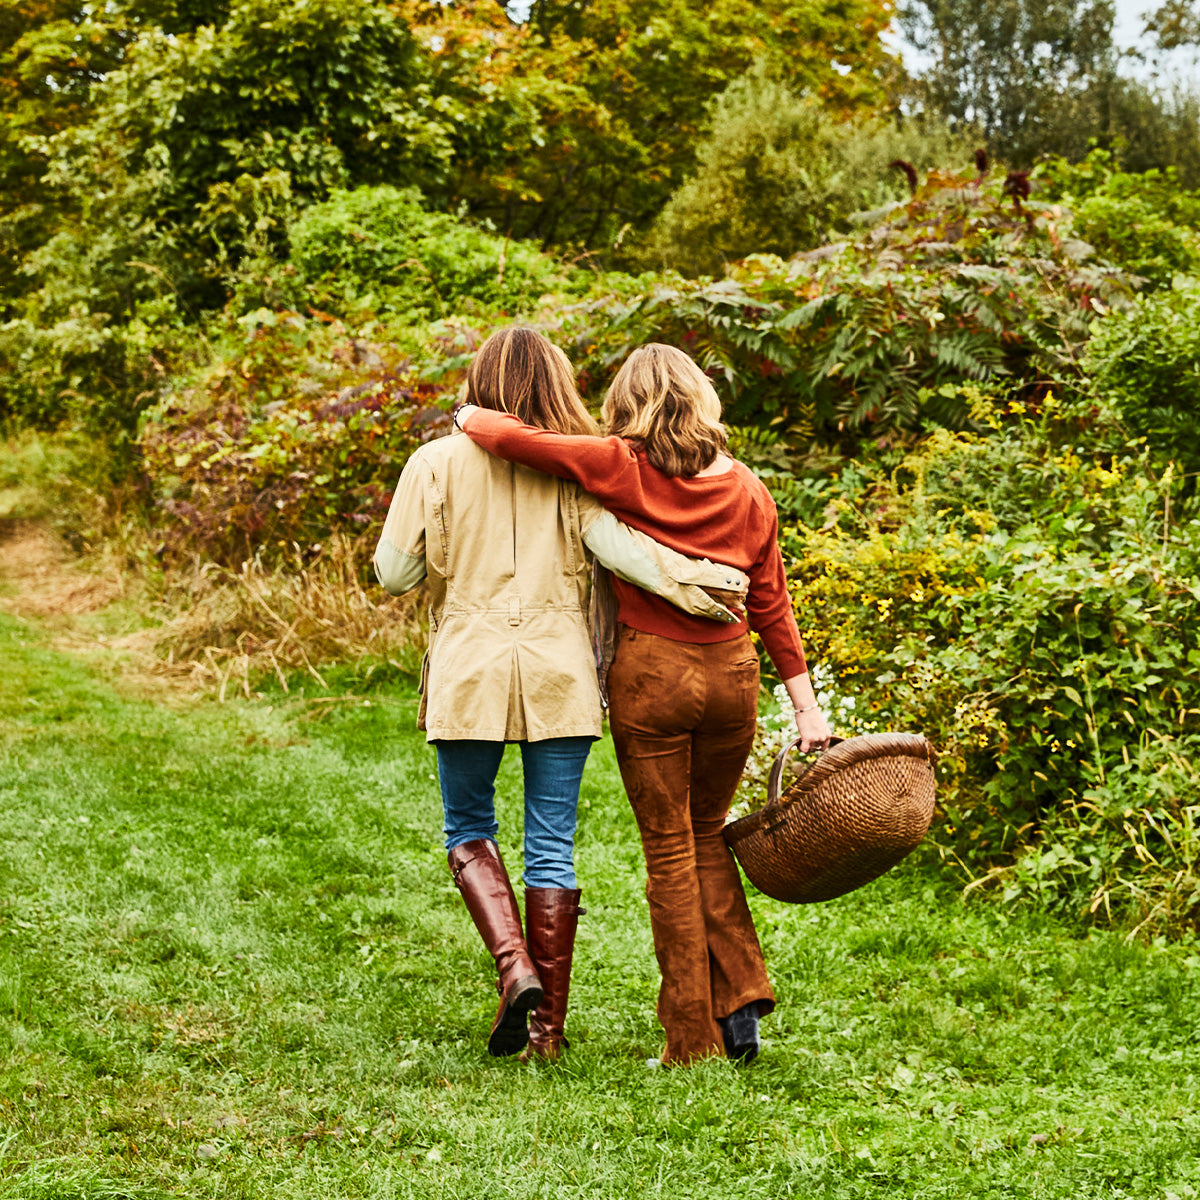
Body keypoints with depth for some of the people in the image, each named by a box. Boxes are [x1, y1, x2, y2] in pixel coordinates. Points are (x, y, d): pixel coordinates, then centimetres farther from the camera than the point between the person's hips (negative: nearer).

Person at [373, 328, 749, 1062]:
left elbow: (397, 572, -1)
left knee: (469, 830, 17)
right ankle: (549, 1025, 11)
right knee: (553, 849, 7)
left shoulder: (438, 462, -1)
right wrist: (701, 584, -10)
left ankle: (514, 965, -6)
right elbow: (615, 544, -15)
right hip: (559, 672, 1)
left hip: (470, 673, -1)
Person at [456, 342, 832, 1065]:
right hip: (732, 673, 4)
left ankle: (693, 1038, 10)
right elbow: (772, 604, 6)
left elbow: (506, 437, -13)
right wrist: (806, 704, 11)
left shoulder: (622, 469, -8)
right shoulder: (747, 489, 4)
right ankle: (741, 998, 14)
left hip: (650, 672, -3)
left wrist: (471, 417, 9)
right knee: (707, 837, 21)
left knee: (670, 852, 6)